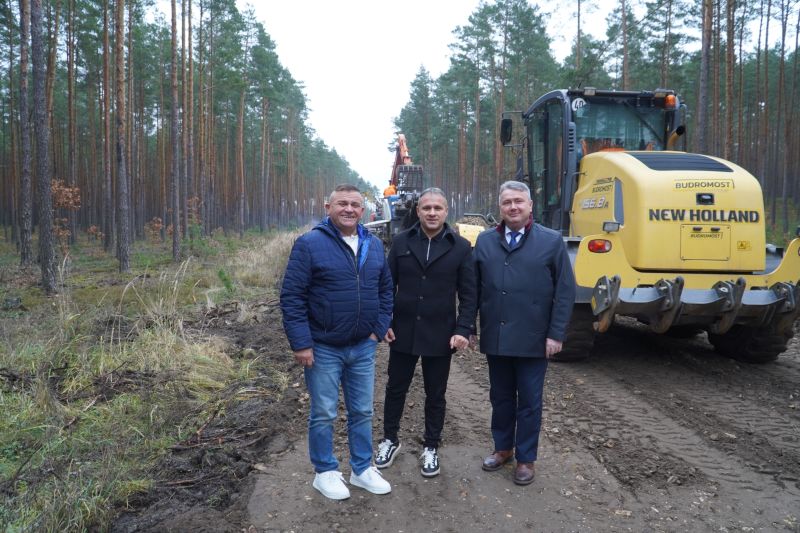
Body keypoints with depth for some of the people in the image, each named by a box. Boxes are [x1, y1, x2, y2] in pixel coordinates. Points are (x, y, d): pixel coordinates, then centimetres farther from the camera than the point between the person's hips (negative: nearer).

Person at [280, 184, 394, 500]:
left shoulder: (374, 245, 6)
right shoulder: (309, 244, -11)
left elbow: (385, 289, 14)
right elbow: (291, 296, -13)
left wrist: (379, 328, 4)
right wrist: (301, 344, -16)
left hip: (363, 347, 5)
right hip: (323, 348, -5)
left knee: (362, 412, 15)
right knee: (323, 415, 8)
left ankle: (362, 469, 32)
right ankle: (325, 472, 27)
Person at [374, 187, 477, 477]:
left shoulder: (460, 247, -4)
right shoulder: (401, 242, -1)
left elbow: (468, 295, -3)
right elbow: (388, 285, 3)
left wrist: (463, 330, -11)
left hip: (440, 335, -1)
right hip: (402, 332, 1)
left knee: (435, 394, 12)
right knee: (396, 389, 14)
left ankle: (431, 447, 30)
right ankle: (389, 440, 34)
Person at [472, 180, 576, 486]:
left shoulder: (551, 241, -4)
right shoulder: (485, 241, 5)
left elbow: (565, 291, -5)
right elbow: (474, 288, 7)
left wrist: (556, 334, -9)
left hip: (533, 339, -3)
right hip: (495, 338, 3)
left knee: (529, 401, 9)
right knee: (500, 398, 16)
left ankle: (526, 458, 25)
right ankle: (502, 447, 35)